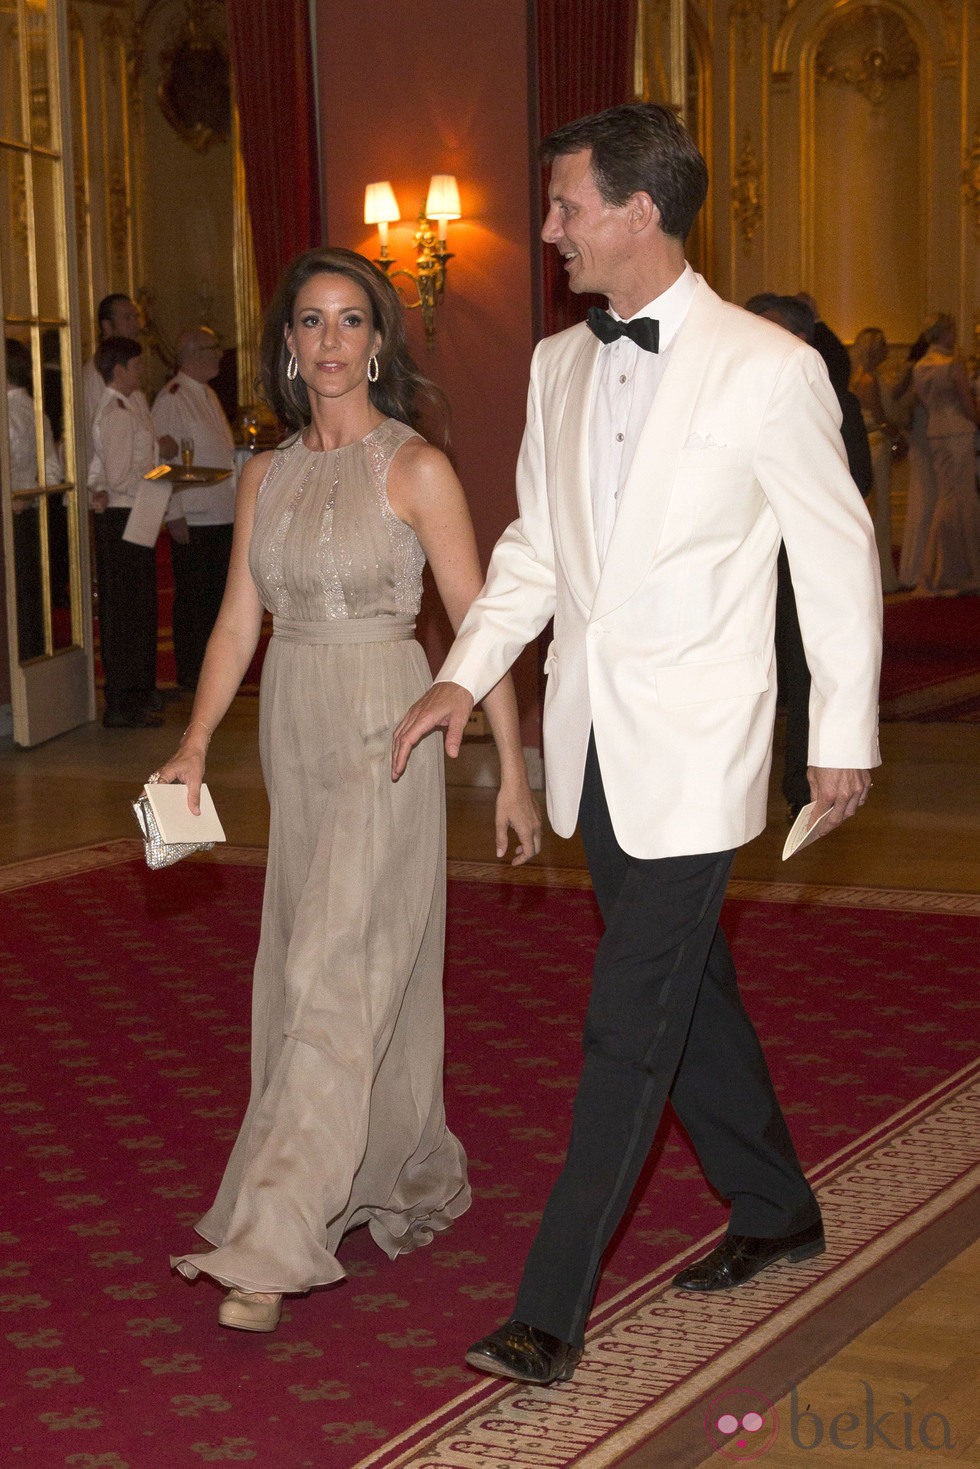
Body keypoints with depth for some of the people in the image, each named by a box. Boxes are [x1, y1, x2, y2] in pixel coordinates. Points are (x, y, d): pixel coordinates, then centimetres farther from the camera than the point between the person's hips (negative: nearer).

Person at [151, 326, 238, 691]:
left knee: (217, 593, 14)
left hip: (222, 514, 9)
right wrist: (175, 516, -19)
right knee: (193, 597, -2)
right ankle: (190, 674, 6)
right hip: (192, 519, -9)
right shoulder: (172, 398, -13)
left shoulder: (207, 394, 15)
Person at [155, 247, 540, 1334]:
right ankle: (411, 1179, 30)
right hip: (293, 730, 6)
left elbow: (477, 624, -6)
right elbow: (238, 623, 9)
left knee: (334, 974, -9)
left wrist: (512, 768, -7)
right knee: (332, 967, 12)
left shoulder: (416, 469, -7)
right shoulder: (266, 476, 9)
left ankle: (272, 1243, -9)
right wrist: (193, 745, -2)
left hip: (385, 734, -6)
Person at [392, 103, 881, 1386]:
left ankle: (550, 1313, 0)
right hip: (593, 740, 7)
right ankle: (775, 1210, 38)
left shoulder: (765, 368, -11)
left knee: (631, 1027, -5)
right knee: (687, 990, 18)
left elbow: (837, 553, -5)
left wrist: (844, 735, -3)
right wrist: (464, 676, 4)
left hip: (691, 749, -7)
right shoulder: (560, 363, 8)